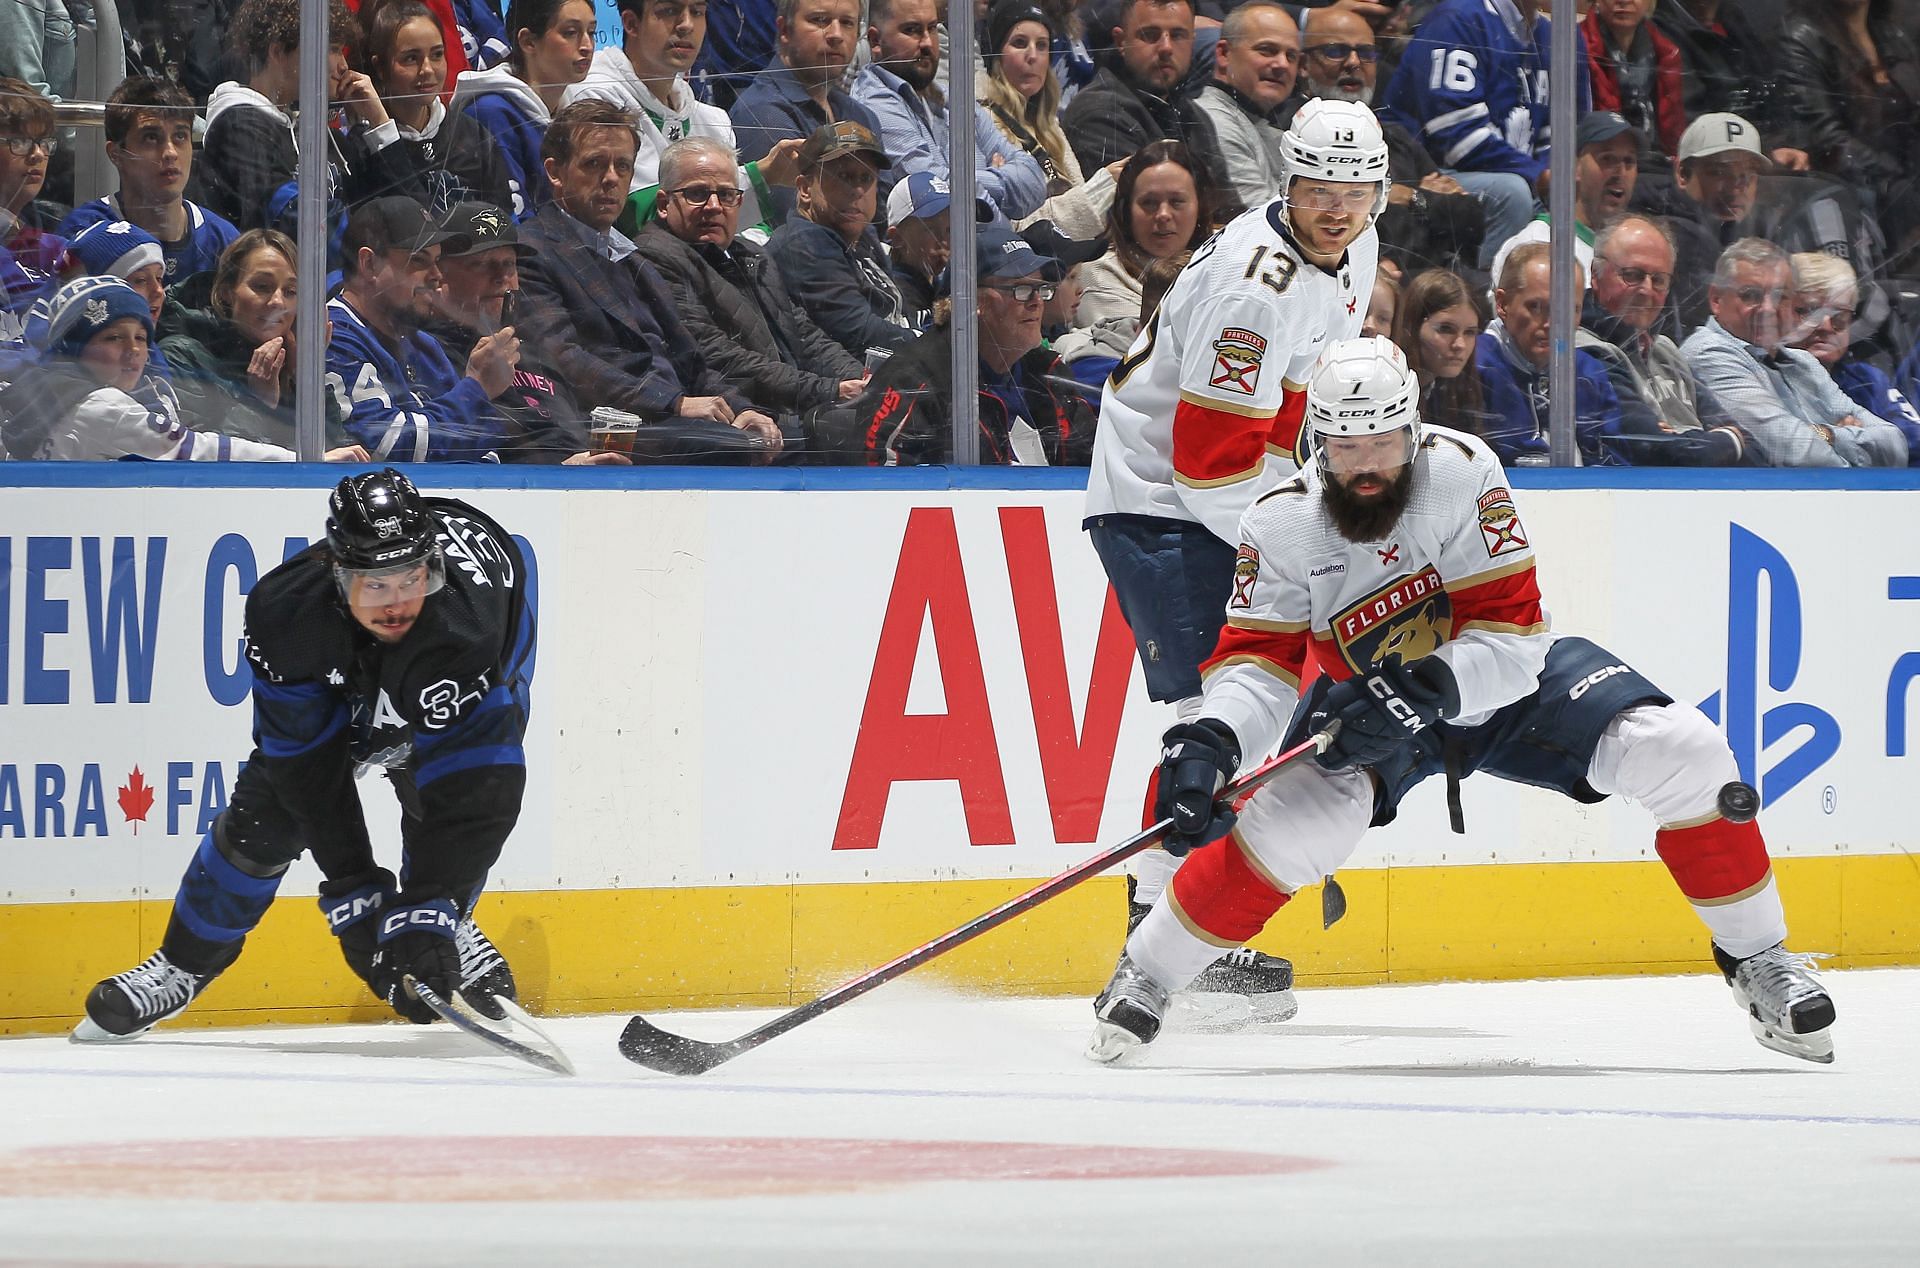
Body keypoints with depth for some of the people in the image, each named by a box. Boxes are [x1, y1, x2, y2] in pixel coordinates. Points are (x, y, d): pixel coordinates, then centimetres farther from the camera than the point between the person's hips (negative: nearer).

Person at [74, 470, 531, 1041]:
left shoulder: (465, 621, -46)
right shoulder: (288, 610, -38)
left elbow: (465, 800, -45)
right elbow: (311, 769, -30)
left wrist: (425, 919, -49)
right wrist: (353, 893, -34)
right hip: (337, 688, 2)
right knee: (264, 814, -6)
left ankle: (449, 934, 5)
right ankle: (181, 965, 12)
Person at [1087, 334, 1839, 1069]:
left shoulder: (1460, 473, -26)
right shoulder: (1283, 526, -20)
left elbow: (1510, 635, -26)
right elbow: (1258, 662, -20)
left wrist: (1425, 692, -42)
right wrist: (1208, 742, -40)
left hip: (1511, 678, 0)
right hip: (1370, 698, 0)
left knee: (1684, 755, -19)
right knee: (1303, 814, -30)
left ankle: (1757, 958, 1)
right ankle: (1146, 973, -11)